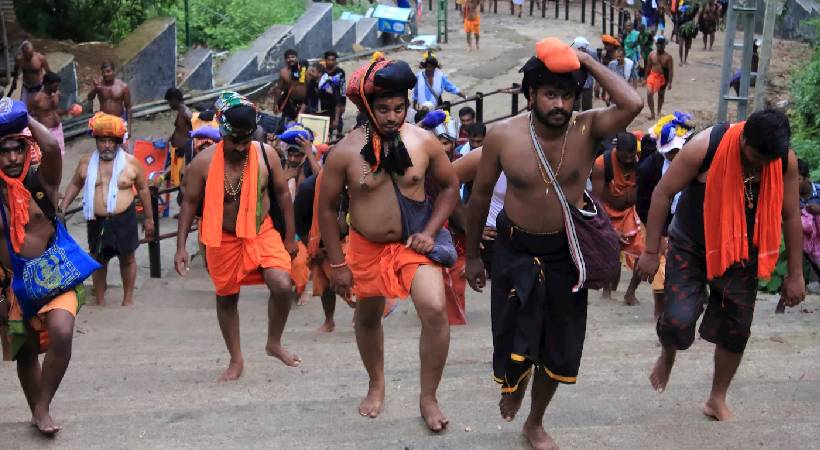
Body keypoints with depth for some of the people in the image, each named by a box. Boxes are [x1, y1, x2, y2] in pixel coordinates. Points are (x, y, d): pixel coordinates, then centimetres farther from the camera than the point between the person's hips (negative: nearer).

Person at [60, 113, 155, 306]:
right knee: (98, 260, 12)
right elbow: (75, 185, 13)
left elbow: (143, 189, 2)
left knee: (127, 258, 10)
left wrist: (148, 218, 5)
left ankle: (128, 298, 26)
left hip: (124, 219, -2)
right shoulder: (86, 162, 0)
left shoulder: (131, 162, -6)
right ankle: (100, 301, 25)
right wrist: (62, 208, 5)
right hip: (97, 221, 2)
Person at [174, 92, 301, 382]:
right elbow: (190, 203, -6)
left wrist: (289, 237, 4)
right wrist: (181, 247, -8)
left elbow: (282, 194, 1)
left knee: (282, 285, -18)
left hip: (262, 232, 1)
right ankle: (236, 360, 30)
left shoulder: (266, 154, -10)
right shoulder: (204, 162, -14)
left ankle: (274, 344, 8)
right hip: (223, 239, 0)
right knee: (226, 298, 11)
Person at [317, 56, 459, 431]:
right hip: (366, 247, 1)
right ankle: (377, 385, 45)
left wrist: (430, 232, -10)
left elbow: (450, 186, 3)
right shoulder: (345, 151, -15)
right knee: (367, 318, 18)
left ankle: (428, 397, -2)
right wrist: (337, 263, -5)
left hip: (413, 244, -1)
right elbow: (326, 207, -6)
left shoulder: (424, 142, -11)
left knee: (435, 310, -21)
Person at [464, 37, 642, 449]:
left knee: (558, 349, 14)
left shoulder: (587, 129, -14)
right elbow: (481, 194, -2)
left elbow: (632, 105, -33)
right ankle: (513, 384, 45)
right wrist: (472, 255, 4)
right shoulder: (502, 135, -15)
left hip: (565, 253, 2)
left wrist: (587, 61, -25)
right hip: (515, 250, -1)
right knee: (515, 341, 6)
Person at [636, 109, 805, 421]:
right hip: (691, 248, -3)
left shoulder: (786, 161, -13)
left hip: (741, 255, 3)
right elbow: (663, 193, -15)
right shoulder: (705, 147, -24)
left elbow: (791, 216, -1)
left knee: (736, 330, 7)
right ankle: (667, 355, 22)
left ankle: (717, 400, 29)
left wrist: (795, 274, 2)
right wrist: (651, 251, -13)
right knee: (678, 321, -15)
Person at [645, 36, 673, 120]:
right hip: (652, 76, 1)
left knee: (661, 95, 14)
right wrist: (646, 78, 9)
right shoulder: (651, 55, -1)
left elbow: (671, 70, -10)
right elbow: (648, 67, 7)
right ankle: (652, 113, -12)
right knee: (649, 93, -17)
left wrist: (670, 82, -16)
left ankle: (659, 112, 31)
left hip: (662, 78, -1)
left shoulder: (668, 57, -9)